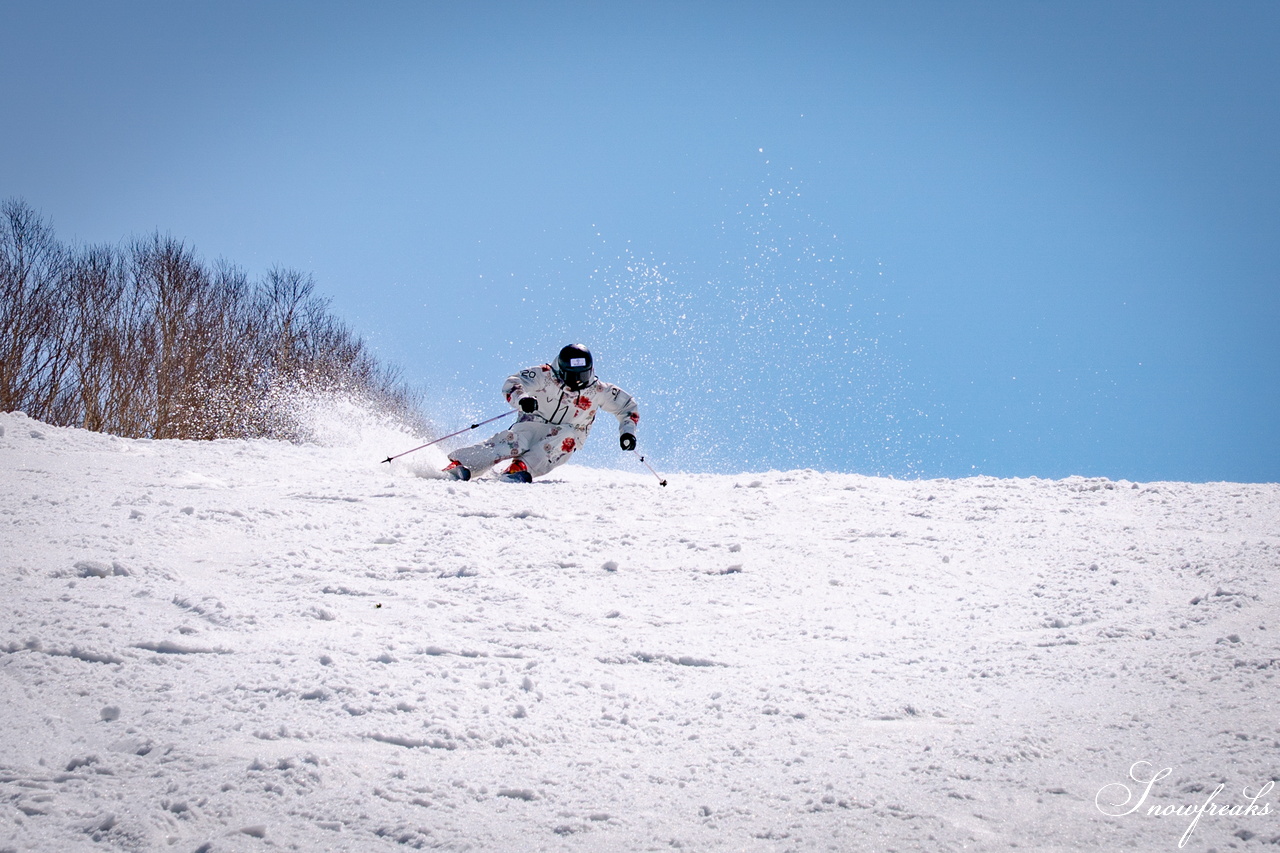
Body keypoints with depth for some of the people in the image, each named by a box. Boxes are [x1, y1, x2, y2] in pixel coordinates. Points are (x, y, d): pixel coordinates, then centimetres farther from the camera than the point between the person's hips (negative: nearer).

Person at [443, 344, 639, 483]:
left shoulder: (598, 391, -7)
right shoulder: (546, 376, -13)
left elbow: (627, 406, 5)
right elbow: (511, 384, -17)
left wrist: (627, 431, -11)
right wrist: (521, 399, -38)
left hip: (565, 438, 2)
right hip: (533, 425, -2)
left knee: (567, 435, -34)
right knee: (514, 441, -34)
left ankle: (522, 469, -43)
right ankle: (459, 465, -39)